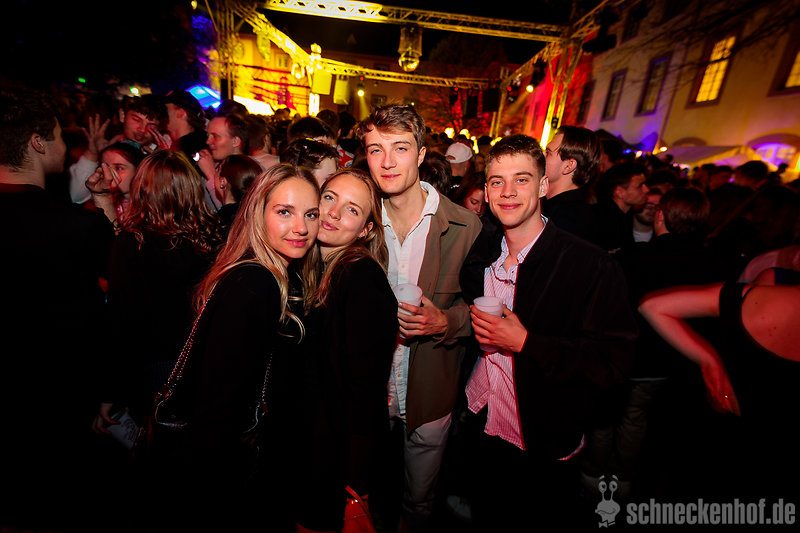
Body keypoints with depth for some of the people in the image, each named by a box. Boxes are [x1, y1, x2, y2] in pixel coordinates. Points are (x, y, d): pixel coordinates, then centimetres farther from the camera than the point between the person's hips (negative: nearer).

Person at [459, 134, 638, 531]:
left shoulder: (591, 266, -21)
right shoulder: (480, 255, -3)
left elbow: (615, 361, -23)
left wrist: (526, 342, -29)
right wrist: (473, 328, -6)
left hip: (547, 449, -4)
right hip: (482, 430, 5)